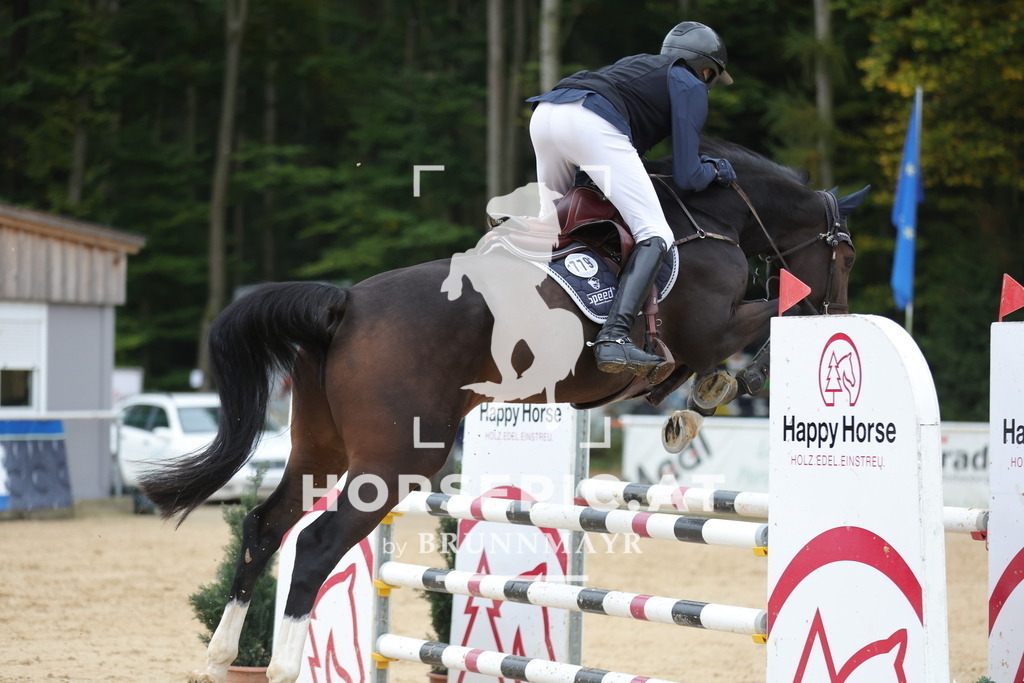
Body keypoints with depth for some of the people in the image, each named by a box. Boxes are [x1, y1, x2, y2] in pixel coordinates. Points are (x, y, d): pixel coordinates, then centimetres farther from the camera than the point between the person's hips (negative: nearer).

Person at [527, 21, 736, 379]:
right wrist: (715, 170, 31)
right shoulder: (692, 86, 18)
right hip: (591, 124, -7)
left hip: (544, 111, 8)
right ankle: (613, 339, -26)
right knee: (655, 235, -7)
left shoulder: (639, 63, 38)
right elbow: (687, 177, 11)